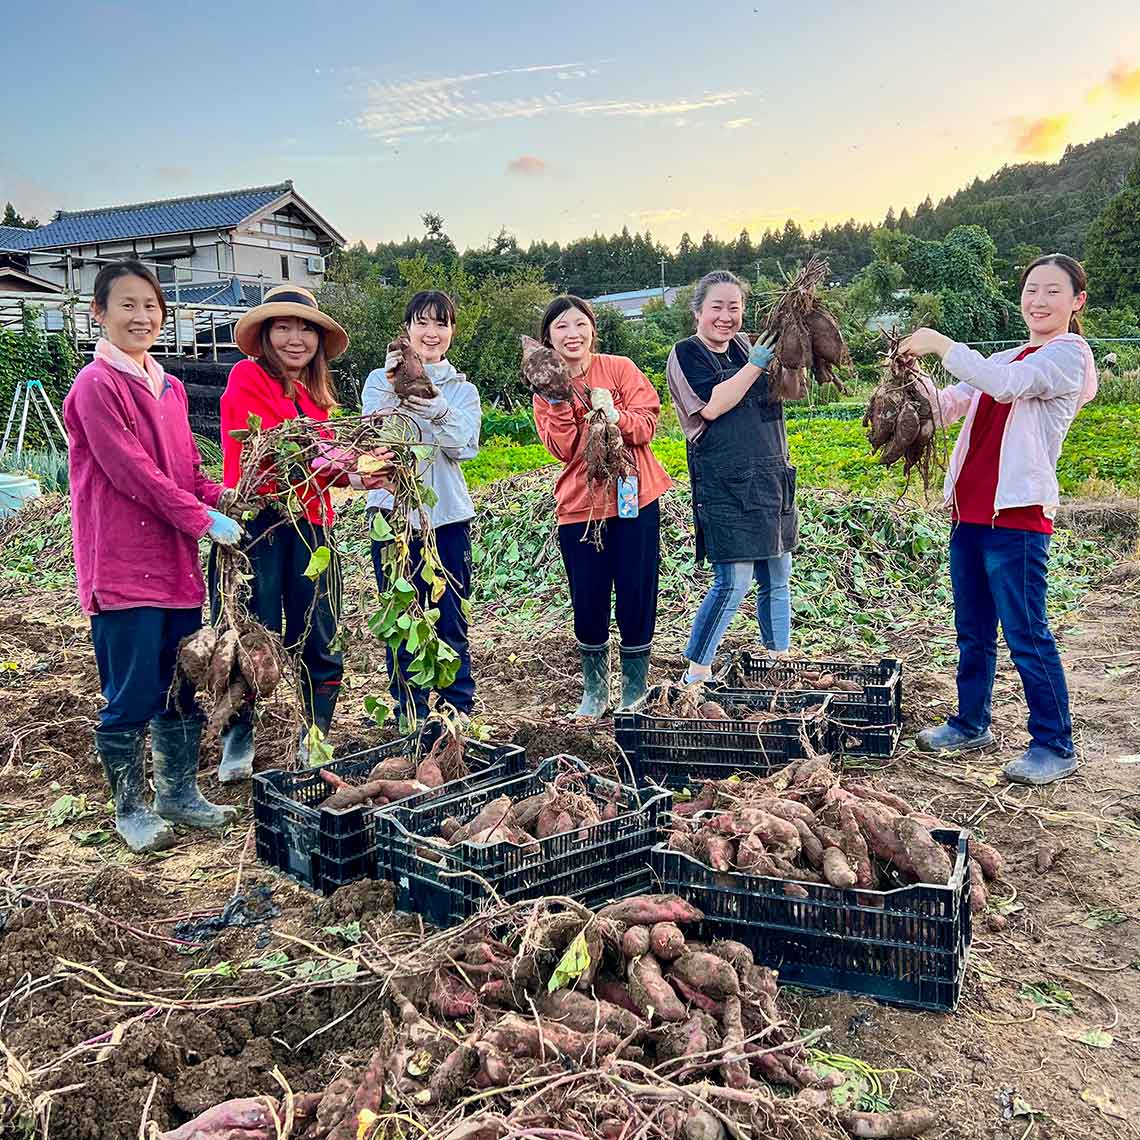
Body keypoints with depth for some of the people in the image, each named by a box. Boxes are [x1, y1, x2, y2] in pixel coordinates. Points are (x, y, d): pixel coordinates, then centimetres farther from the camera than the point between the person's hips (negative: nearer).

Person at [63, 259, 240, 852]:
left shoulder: (169, 387, 14)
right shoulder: (97, 385, -9)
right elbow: (131, 470, -16)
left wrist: (223, 499, -2)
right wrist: (203, 519, -15)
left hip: (178, 562, 7)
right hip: (124, 567, -7)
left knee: (184, 688, 14)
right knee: (133, 697, 1)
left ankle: (179, 792, 29)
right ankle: (130, 808, 18)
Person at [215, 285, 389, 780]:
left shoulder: (317, 394, 18)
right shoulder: (247, 377, -2)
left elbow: (322, 468, 12)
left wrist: (355, 477, -8)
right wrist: (324, 460, -28)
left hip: (309, 527, 6)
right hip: (257, 523, -6)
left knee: (318, 644, 8)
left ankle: (316, 739, 23)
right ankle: (238, 739, 20)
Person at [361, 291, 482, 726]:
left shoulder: (463, 389, 9)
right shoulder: (381, 380, 5)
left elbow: (464, 447, -8)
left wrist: (438, 409, -26)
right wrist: (393, 390, -24)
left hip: (448, 515, 1)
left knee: (451, 621, 5)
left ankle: (460, 712, 17)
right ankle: (411, 717, 15)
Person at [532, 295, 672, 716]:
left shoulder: (620, 369, -1)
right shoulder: (546, 389, 4)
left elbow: (647, 425, -7)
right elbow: (562, 450, -8)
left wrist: (613, 415, -23)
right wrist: (559, 401, -18)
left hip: (633, 499, -1)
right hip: (579, 505, 2)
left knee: (636, 594, 3)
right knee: (587, 601, 6)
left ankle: (635, 690, 19)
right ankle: (595, 690, 24)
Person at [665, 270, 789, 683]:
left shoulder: (746, 346, 14)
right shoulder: (687, 354, -4)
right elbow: (712, 406, -18)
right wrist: (756, 364, -17)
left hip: (772, 477, 7)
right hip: (725, 484, -7)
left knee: (777, 577, 12)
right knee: (734, 581, -10)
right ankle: (696, 673, 3)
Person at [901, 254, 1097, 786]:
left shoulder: (1068, 354, -4)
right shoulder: (1004, 358, 21)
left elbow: (1007, 384, -24)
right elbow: (946, 408, 13)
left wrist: (941, 344, -19)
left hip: (1017, 515, -8)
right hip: (970, 511, 8)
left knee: (1026, 636, -4)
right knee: (973, 632, 15)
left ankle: (1055, 747, 7)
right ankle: (971, 725, 29)